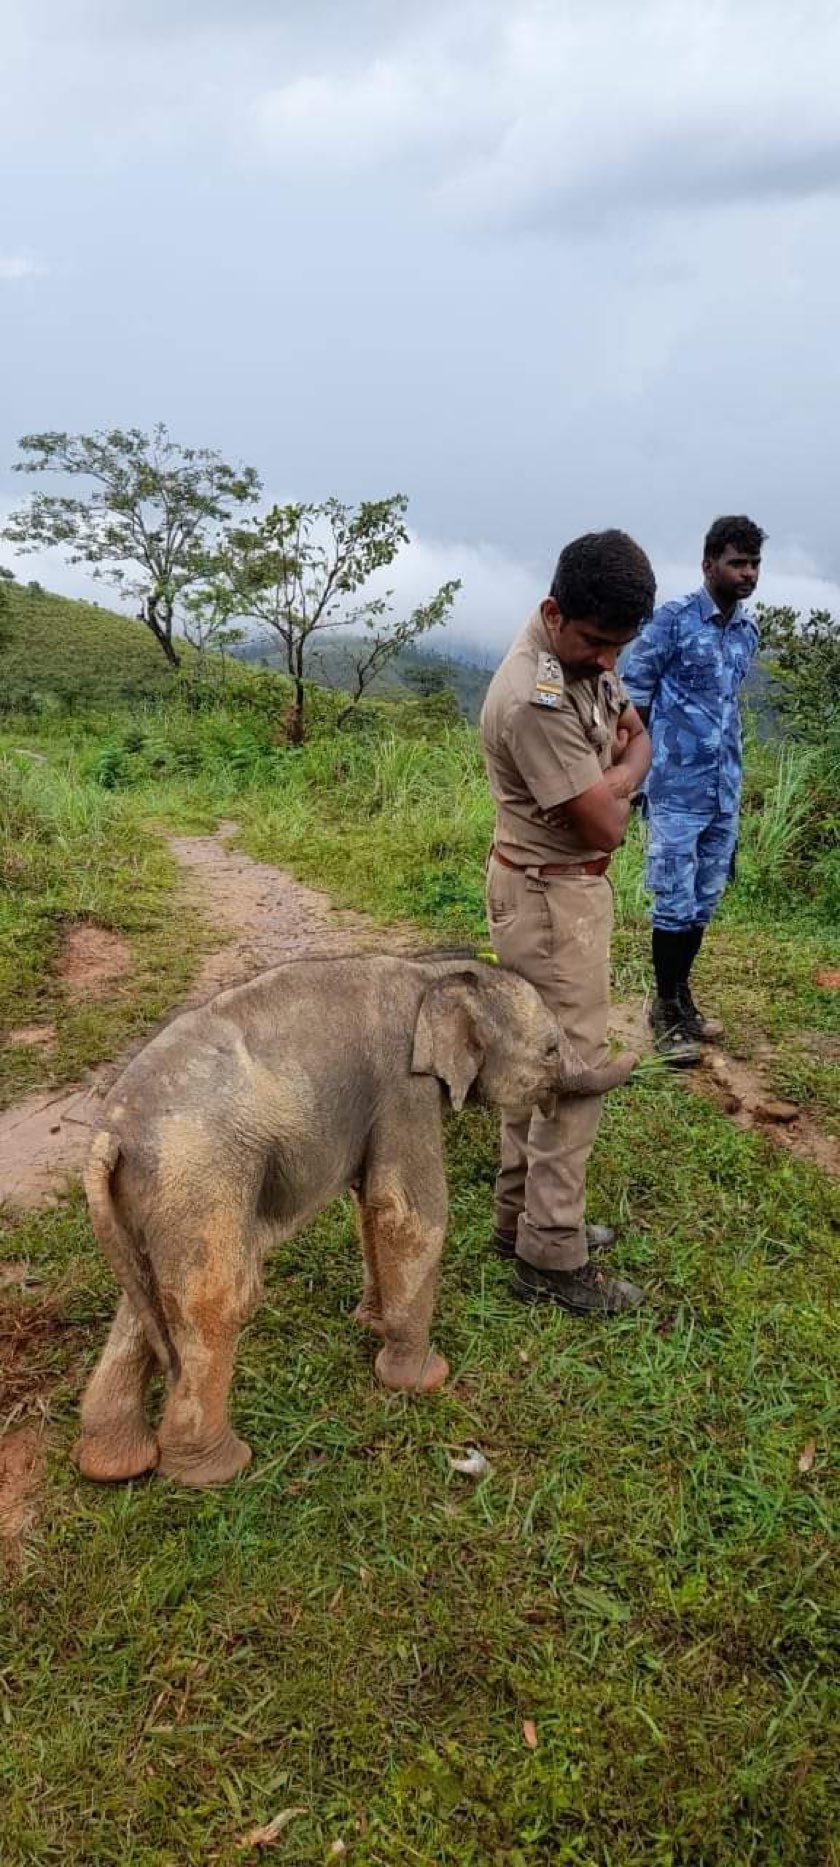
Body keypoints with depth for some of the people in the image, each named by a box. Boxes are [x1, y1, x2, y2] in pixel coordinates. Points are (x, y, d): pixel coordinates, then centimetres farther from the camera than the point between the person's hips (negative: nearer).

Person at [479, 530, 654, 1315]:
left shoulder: (587, 654, 1)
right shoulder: (535, 703, -29)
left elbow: (633, 731, 12)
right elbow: (607, 823, -23)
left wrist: (611, 770, -7)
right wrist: (632, 761, -6)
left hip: (561, 886, 10)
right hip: (551, 897, -10)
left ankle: (523, 1217, 31)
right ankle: (552, 1260, 10)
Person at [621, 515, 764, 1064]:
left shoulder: (748, 631, 9)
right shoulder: (673, 619, -9)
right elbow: (633, 695, -6)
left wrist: (732, 777, 16)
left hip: (726, 791, 6)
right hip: (677, 790, -6)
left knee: (704, 901, 13)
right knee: (675, 902, 0)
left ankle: (682, 996, 28)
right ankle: (668, 1011, 13)